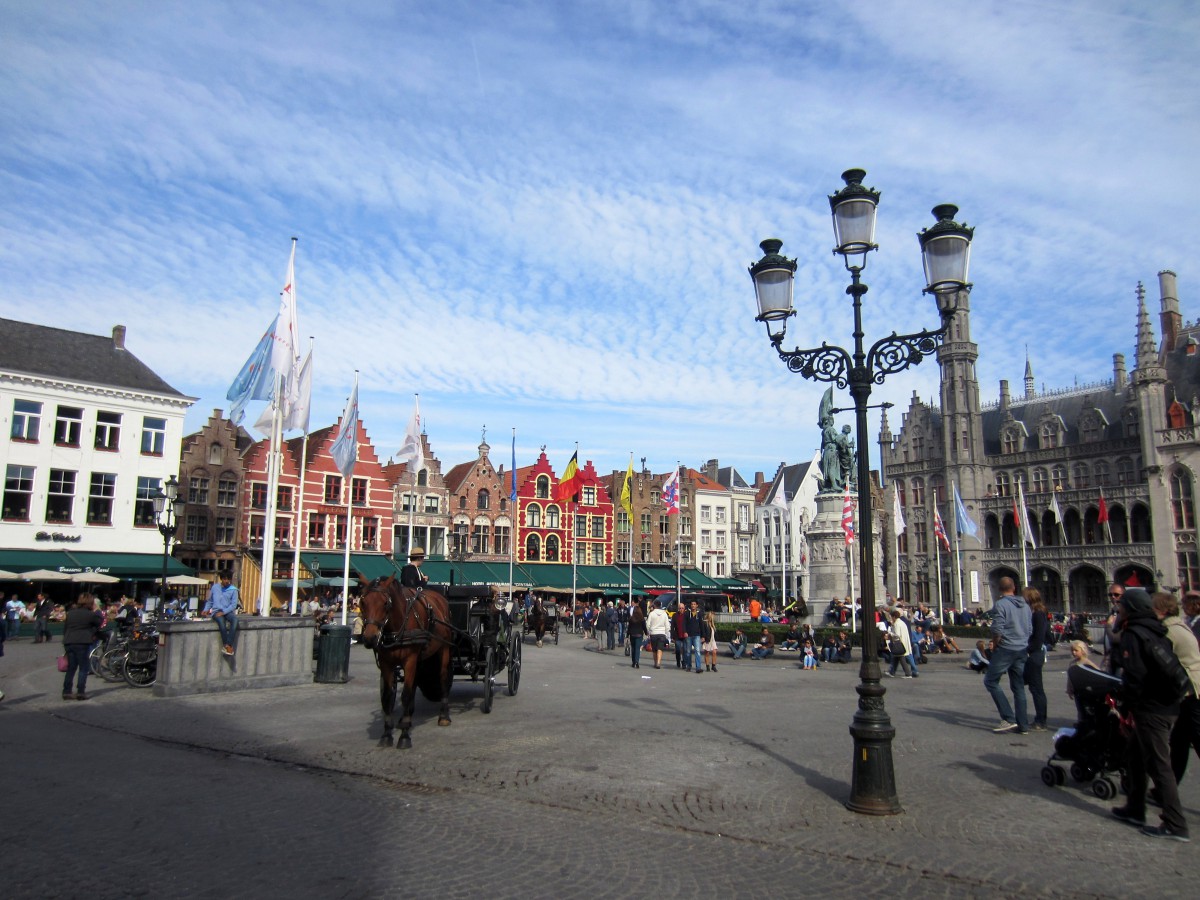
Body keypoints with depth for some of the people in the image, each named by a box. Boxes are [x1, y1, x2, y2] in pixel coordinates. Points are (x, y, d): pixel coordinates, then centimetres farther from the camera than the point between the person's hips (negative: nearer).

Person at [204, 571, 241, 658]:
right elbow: (210, 601, 22)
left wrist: (223, 612, -14)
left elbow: (233, 605, -1)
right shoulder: (215, 587, 12)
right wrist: (206, 609, 4)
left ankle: (229, 645, -37)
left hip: (227, 611, 0)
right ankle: (226, 645, -28)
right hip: (216, 611, 0)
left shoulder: (233, 590, 6)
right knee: (221, 620, -36)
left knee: (235, 619, -35)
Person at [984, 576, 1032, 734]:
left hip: (1006, 649, -7)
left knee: (991, 681, 2)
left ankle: (1009, 718, -5)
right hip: (1022, 650, 7)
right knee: (1019, 687, 11)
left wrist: (994, 647, -2)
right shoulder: (1025, 605, 10)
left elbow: (997, 630, -17)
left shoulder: (1000, 604, -12)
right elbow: (1030, 630, 15)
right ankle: (1022, 725, 12)